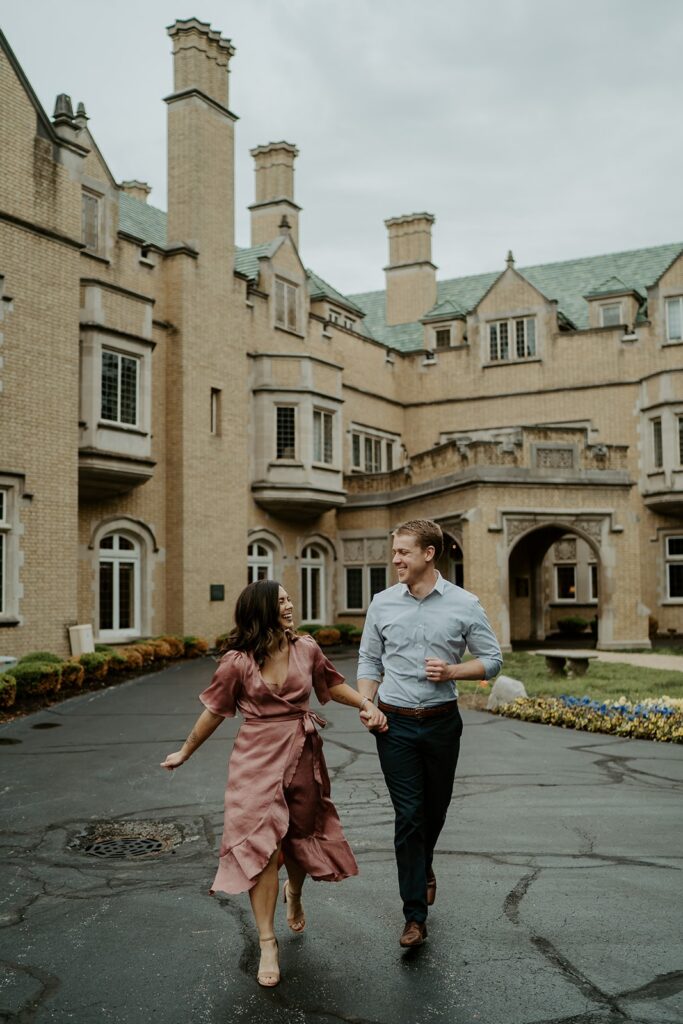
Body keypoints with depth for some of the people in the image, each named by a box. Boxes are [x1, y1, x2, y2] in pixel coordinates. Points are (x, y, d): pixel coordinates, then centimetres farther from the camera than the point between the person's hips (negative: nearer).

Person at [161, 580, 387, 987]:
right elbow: (215, 711, 1)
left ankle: (294, 894, 49)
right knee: (261, 842, -8)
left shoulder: (307, 649, -3)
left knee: (300, 836, 16)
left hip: (302, 754, 3)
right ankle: (267, 942, 2)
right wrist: (185, 752, 10)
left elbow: (333, 684, 13)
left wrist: (367, 704, -2)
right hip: (259, 758, -3)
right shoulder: (238, 662, -11)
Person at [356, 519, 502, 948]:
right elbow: (369, 660, 9)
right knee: (408, 815, -3)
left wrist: (452, 671, -15)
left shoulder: (464, 604, -4)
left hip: (442, 722, 0)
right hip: (395, 723, 0)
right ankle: (415, 916, 5)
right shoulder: (383, 603, 2)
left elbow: (492, 660, 2)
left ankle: (423, 868, 47)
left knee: (435, 809, 16)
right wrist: (366, 704, -6)